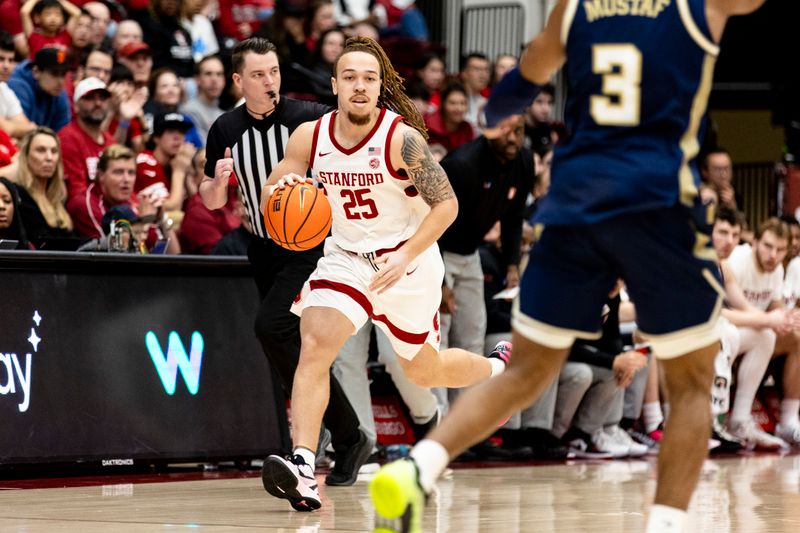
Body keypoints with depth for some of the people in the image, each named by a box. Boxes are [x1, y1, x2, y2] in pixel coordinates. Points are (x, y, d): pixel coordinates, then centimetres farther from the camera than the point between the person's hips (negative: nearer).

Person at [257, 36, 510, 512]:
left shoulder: (402, 138, -22)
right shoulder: (310, 137, -9)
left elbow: (446, 204, -17)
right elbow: (270, 201, -1)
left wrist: (405, 257, -29)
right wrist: (282, 192, -26)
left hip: (409, 263, -3)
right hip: (346, 258, 3)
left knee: (424, 371, 14)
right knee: (315, 345, -22)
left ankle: (500, 366, 47)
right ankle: (302, 466, -28)